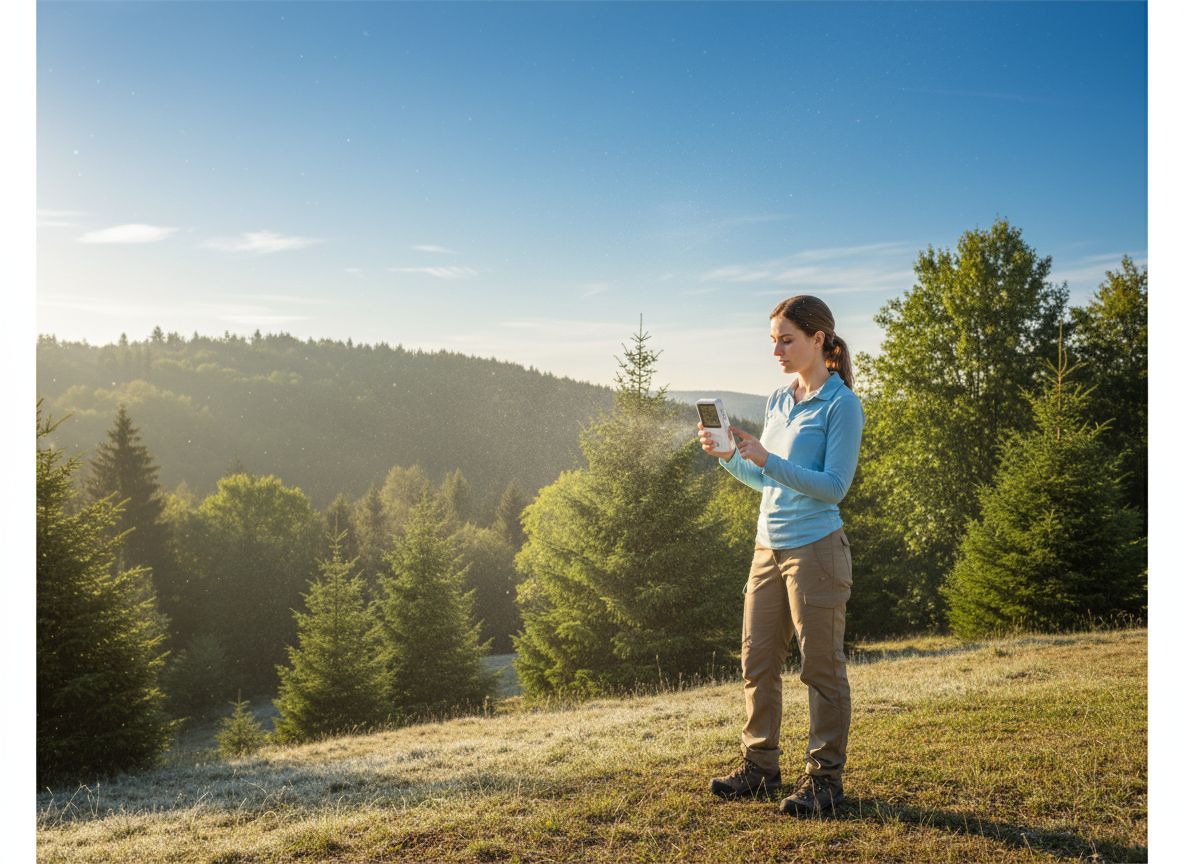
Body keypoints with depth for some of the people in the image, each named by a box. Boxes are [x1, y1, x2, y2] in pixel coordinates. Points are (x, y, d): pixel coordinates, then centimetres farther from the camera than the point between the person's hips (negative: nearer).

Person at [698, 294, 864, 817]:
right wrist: (727, 457, 2)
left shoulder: (842, 405, -9)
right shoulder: (778, 401, 13)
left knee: (822, 667, 2)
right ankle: (760, 767, 24)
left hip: (814, 549, -8)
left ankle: (824, 778, 13)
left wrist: (767, 459, -22)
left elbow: (834, 486, -16)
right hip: (769, 547, 8)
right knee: (757, 662, 11)